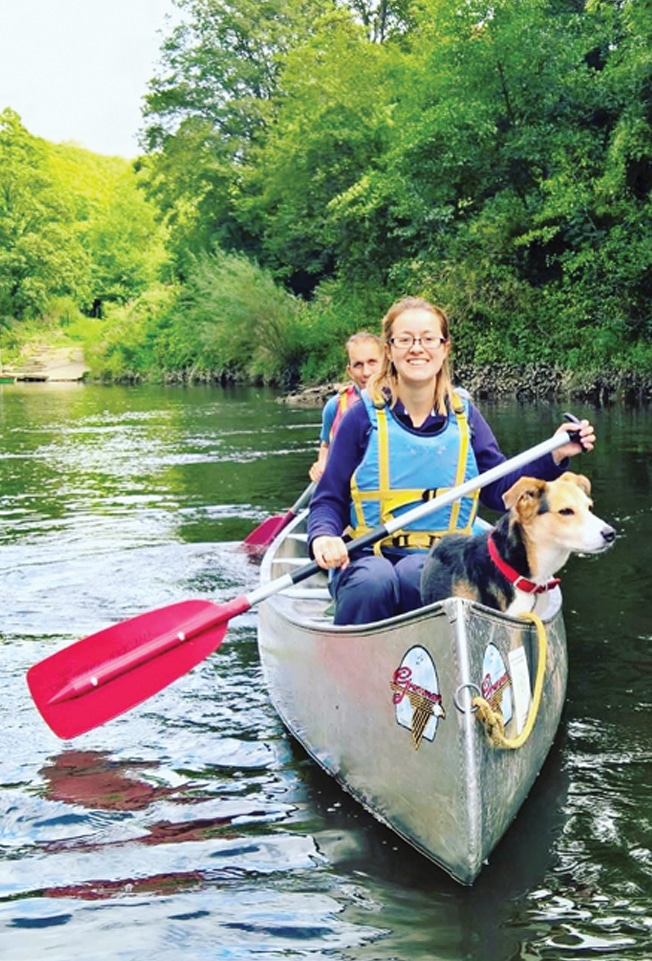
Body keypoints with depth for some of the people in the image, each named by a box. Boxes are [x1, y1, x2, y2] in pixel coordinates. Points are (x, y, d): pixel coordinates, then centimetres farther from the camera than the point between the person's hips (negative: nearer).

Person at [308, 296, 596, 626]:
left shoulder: (463, 415, 8)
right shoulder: (364, 417, -1)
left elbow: (501, 490, 9)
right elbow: (329, 500, 1)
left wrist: (555, 456, -4)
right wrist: (323, 537, -21)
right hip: (367, 557, -1)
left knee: (414, 575, -35)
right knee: (374, 582, -36)